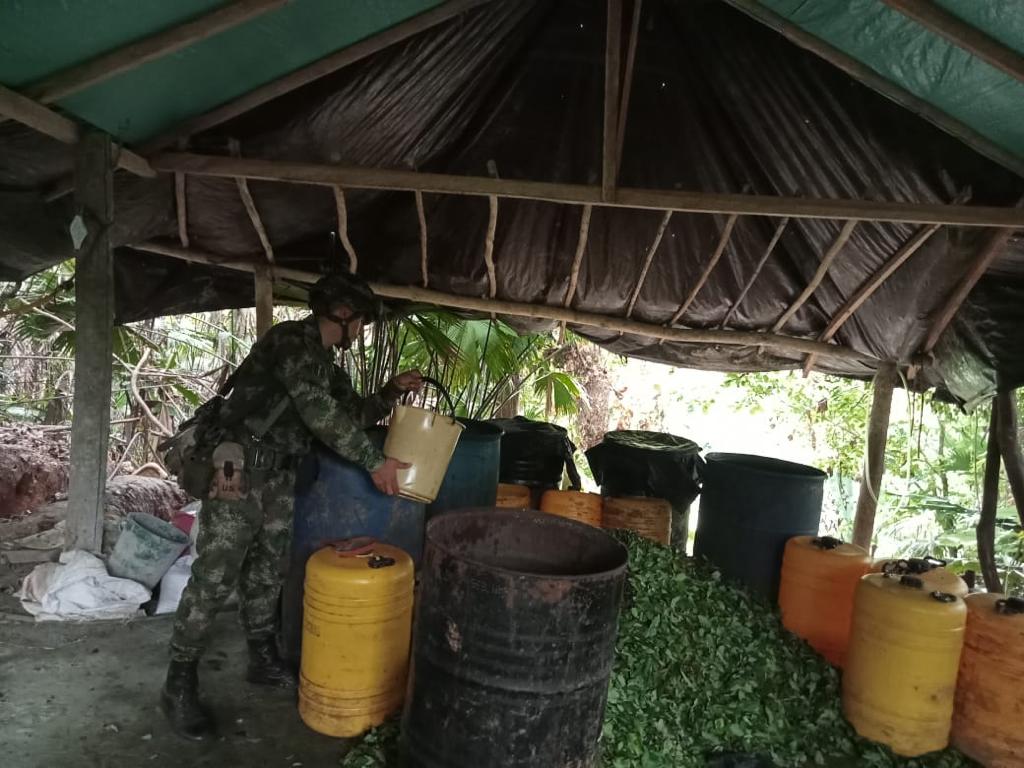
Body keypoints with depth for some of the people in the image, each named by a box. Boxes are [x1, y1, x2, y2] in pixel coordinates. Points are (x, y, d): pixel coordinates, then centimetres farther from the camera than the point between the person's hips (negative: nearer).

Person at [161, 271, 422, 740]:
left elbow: (352, 414, 24)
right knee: (214, 578, -3)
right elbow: (319, 413, -24)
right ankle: (179, 683, 9)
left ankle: (263, 661, 31)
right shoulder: (292, 340, -15)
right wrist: (374, 462, -22)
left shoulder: (325, 363, 14)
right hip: (238, 471, -9)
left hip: (278, 478, 9)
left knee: (266, 572, 17)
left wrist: (392, 393, 9)